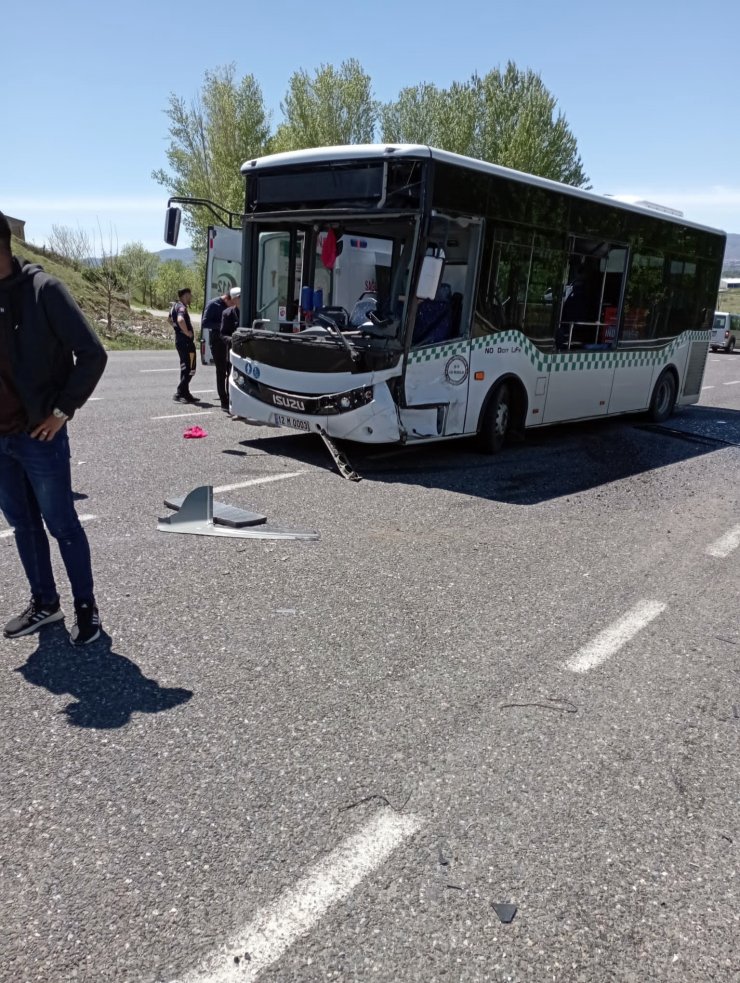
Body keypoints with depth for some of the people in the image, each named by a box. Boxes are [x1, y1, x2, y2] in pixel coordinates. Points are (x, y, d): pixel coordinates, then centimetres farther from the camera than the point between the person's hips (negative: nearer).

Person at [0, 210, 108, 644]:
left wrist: (63, 409, -11)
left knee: (62, 526, 4)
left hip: (39, 436, -6)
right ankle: (44, 603, 30)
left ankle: (87, 609, 18)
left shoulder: (41, 289, -12)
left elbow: (93, 354, -14)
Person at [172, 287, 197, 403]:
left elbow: (172, 320, 33)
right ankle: (179, 394, -8)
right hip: (186, 341, -10)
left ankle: (185, 393, 21)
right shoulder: (182, 307, -16)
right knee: (189, 369, -8)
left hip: (180, 340, 10)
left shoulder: (176, 306, 15)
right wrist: (187, 332, -25)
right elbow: (180, 320, -37)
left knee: (185, 368, 15)